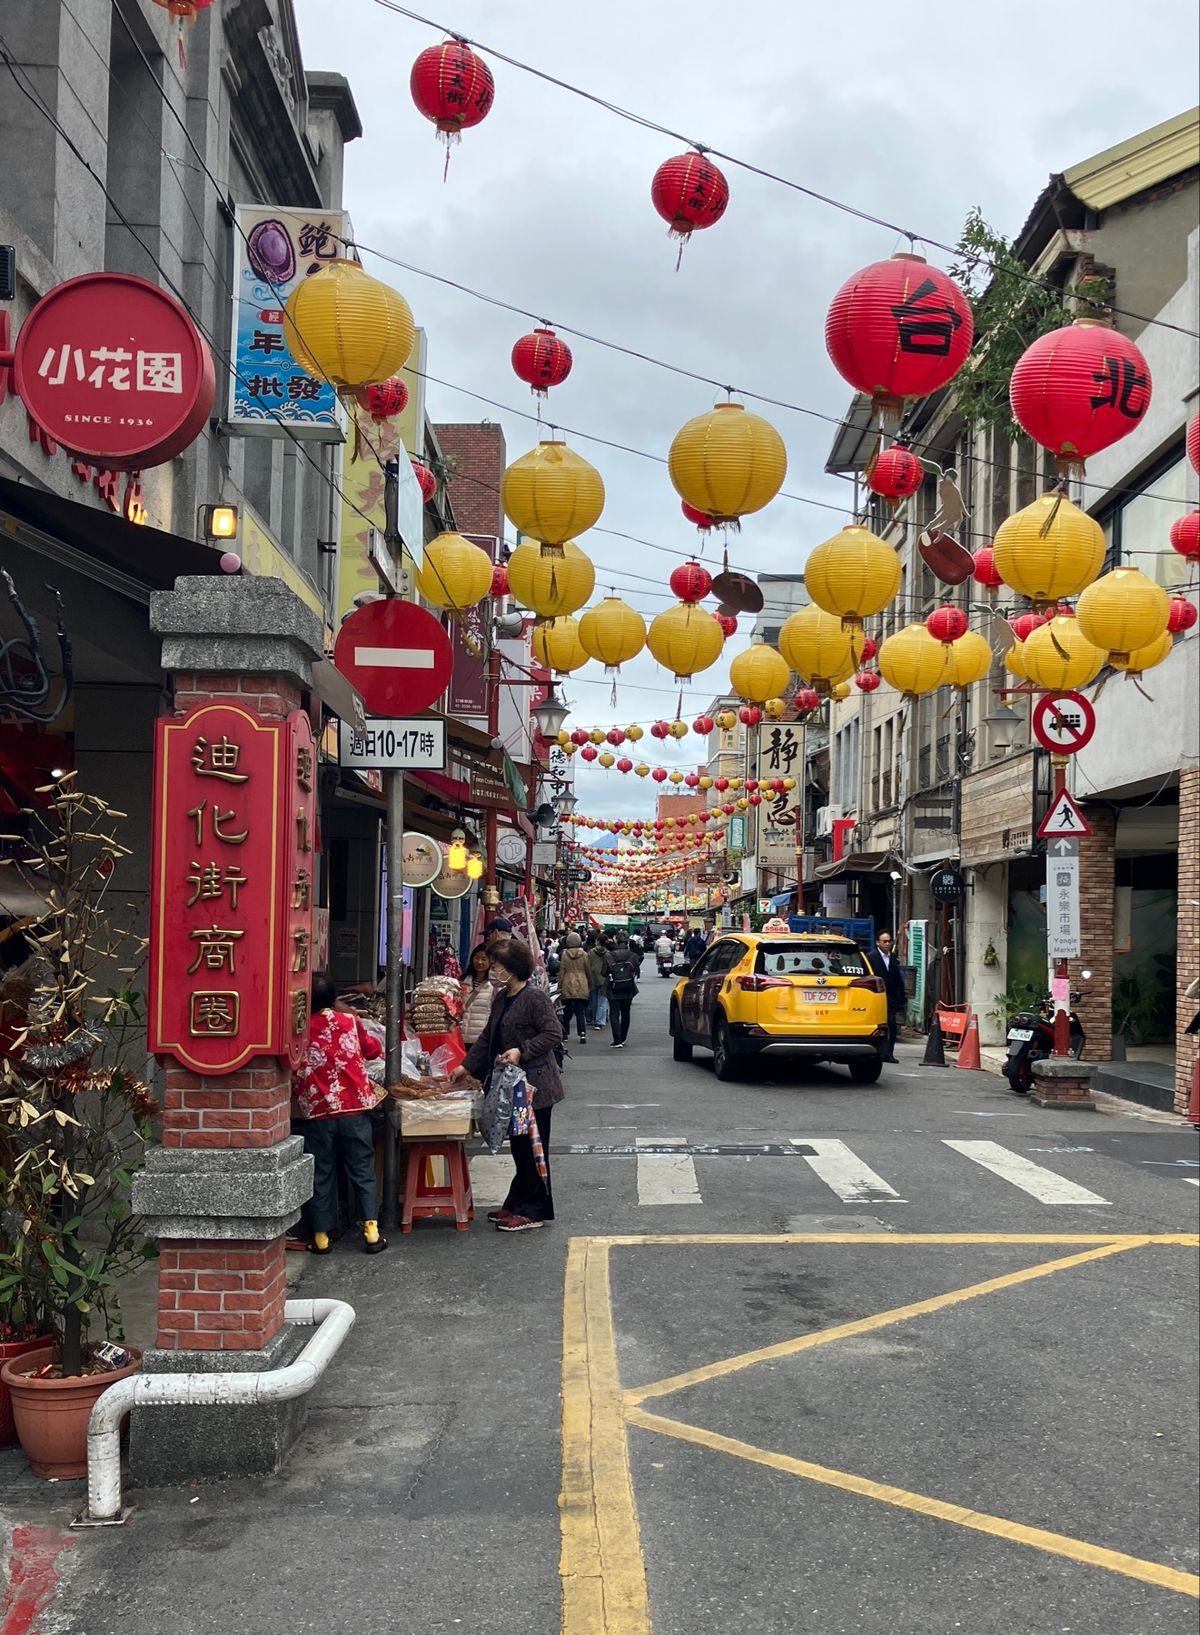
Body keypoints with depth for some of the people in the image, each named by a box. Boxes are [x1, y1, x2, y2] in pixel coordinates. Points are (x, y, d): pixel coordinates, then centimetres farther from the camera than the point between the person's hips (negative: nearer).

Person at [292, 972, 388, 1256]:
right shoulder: (349, 1021, 0)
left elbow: (293, 1076, 6)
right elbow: (372, 1050, 16)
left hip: (317, 1113, 0)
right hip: (355, 1108, 0)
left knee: (321, 1176, 9)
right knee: (362, 1172, 8)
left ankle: (321, 1236, 12)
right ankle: (371, 1230, 5)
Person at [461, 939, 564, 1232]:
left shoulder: (535, 997, -15)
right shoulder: (502, 998, 12)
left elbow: (553, 1034, -18)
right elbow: (488, 1038, 20)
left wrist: (522, 1051, -24)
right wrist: (467, 1066, 16)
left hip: (535, 1085, -9)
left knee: (533, 1148, -1)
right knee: (519, 1147, 15)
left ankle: (534, 1211, 6)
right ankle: (517, 1204, 24)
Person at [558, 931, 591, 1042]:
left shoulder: (564, 954, -4)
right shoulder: (584, 955, -2)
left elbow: (561, 971, -1)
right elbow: (588, 971, 5)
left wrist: (559, 986, 6)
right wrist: (590, 986, 18)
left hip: (567, 987, 0)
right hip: (581, 987, 0)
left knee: (567, 1012, 12)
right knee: (580, 1012, 0)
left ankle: (564, 1033, 17)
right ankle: (582, 1034, -9)